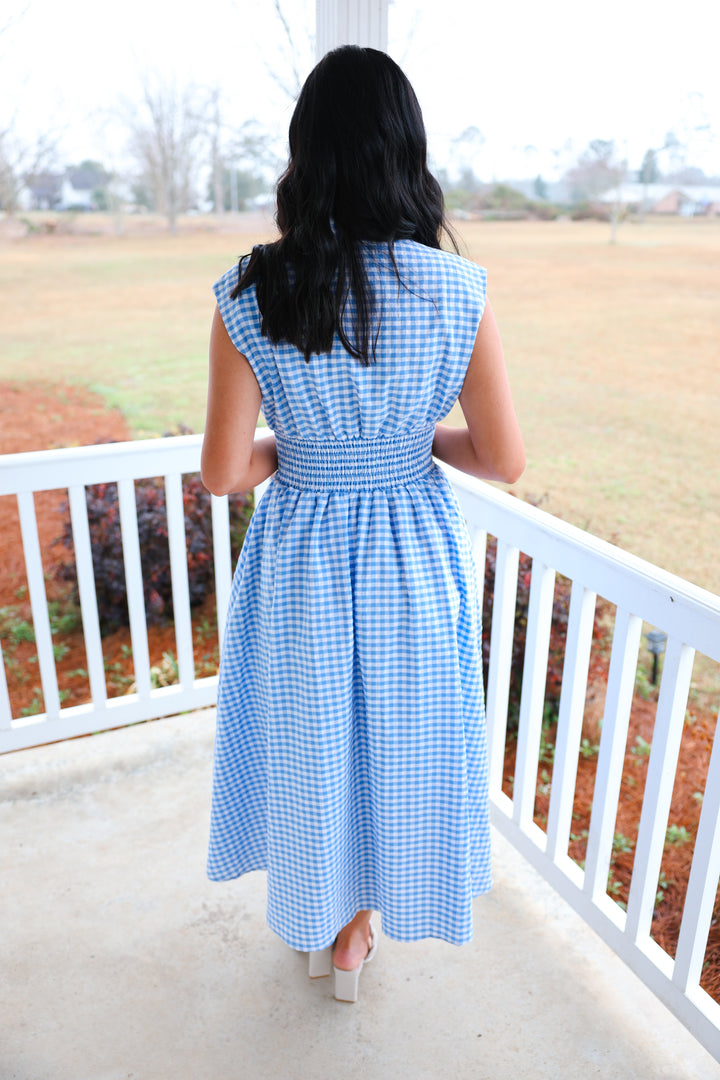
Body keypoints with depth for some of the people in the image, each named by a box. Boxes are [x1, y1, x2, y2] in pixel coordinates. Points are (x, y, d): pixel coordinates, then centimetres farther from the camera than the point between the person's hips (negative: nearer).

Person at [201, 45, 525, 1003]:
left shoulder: (250, 296, -15)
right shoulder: (459, 292, -14)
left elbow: (223, 472, -13)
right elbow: (506, 461, -10)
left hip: (300, 560, 0)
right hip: (415, 563, 1)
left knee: (307, 743, 23)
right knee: (397, 744, 23)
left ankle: (318, 924, 48)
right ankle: (354, 931, 47)